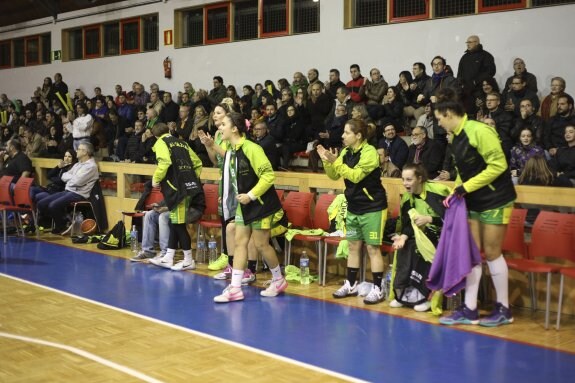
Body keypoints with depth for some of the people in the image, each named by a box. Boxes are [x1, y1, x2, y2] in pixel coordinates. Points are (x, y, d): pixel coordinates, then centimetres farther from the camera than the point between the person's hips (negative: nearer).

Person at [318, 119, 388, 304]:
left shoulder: (369, 152, -17)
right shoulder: (346, 152, 5)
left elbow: (355, 176, -26)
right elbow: (334, 176, 9)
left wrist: (335, 161, -26)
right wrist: (327, 161, -7)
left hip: (372, 208, -7)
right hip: (353, 208, 7)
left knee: (373, 248, -3)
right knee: (353, 246, 14)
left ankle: (377, 289, 3)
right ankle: (350, 285, 24)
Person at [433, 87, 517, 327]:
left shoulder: (479, 130, -20)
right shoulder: (455, 138, 6)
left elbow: (498, 165, -22)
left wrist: (466, 187, -20)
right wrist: (455, 192, 0)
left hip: (495, 200, -8)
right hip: (474, 202, 8)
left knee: (491, 252, -1)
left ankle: (504, 309, 14)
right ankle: (469, 309, 11)